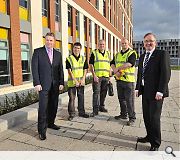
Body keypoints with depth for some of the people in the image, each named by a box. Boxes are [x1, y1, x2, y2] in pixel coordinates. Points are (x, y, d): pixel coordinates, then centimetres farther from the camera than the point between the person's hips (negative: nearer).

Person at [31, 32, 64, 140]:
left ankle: (50, 123, 29)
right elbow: (34, 68, -4)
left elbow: (60, 70, 11)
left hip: (55, 85, 4)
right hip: (43, 84, -4)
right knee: (43, 107, -4)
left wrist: (61, 83, 3)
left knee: (54, 106, 10)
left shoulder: (58, 54, 12)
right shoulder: (38, 52, 0)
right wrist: (37, 83, -11)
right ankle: (42, 130, 5)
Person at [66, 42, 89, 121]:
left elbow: (85, 70, 8)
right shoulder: (69, 59, -3)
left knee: (81, 97, 12)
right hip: (72, 82, -3)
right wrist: (75, 81, -15)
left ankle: (81, 112, 25)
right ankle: (71, 113, 12)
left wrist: (83, 79, -5)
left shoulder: (83, 59, 8)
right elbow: (69, 71, -8)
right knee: (72, 98, 1)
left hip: (81, 82, 4)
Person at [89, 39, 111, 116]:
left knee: (103, 93, 11)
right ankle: (95, 110, -2)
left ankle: (101, 106, 26)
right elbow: (91, 65, -4)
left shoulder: (108, 54, 16)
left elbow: (109, 66, 18)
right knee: (96, 93, -6)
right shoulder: (94, 53, 2)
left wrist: (109, 76, 11)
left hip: (106, 77, 5)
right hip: (97, 76, -4)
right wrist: (94, 75, -14)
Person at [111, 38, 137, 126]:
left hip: (128, 80, -6)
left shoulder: (132, 53, -5)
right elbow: (112, 64, 8)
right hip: (119, 79, 7)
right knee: (121, 98, 15)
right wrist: (115, 71, -12)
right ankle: (123, 114, 30)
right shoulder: (117, 54, 16)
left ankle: (132, 117, 9)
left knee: (129, 100, -3)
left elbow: (130, 63, -20)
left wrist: (118, 68, -15)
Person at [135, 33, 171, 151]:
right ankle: (150, 136, 32)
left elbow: (166, 73, -14)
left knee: (154, 117, -1)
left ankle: (155, 143, 16)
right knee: (146, 116, 14)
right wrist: (138, 88, 11)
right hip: (145, 91, 7)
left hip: (156, 92, -7)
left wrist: (160, 91, -18)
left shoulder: (162, 54, -7)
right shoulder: (142, 57, 15)